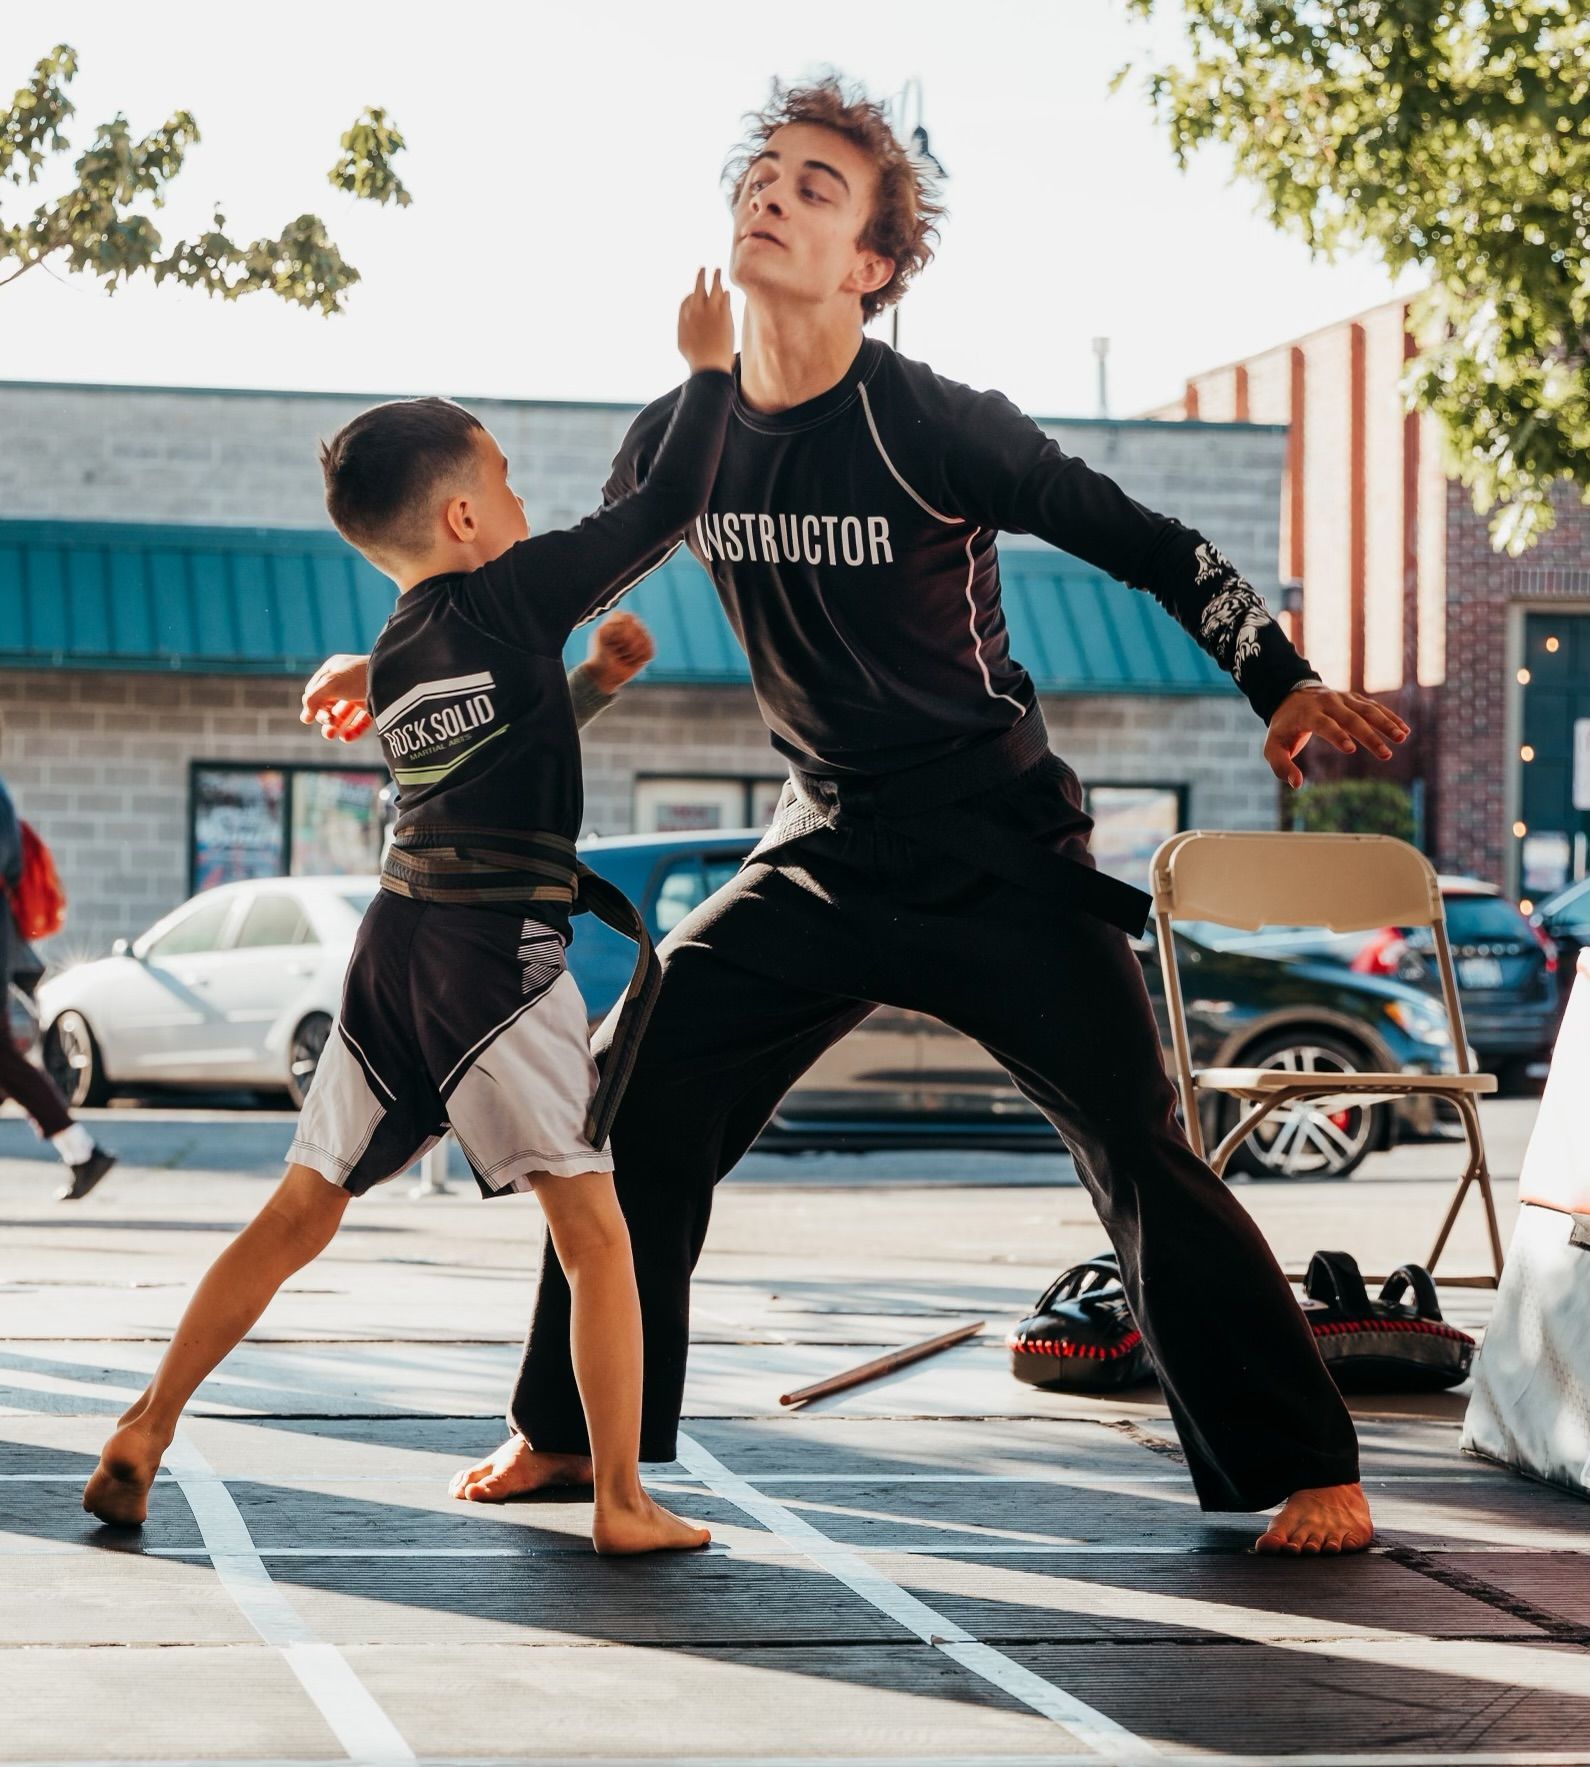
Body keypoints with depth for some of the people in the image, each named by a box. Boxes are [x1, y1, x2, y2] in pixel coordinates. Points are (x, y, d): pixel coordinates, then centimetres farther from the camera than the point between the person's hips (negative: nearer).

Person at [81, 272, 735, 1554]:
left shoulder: (391, 656, 15)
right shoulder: (512, 592, -5)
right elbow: (671, 506, -3)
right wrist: (711, 367, 6)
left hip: (395, 941, 7)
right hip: (498, 952, -6)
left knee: (300, 1215, 13)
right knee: (595, 1233, 1)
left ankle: (145, 1435, 12)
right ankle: (623, 1505, 0)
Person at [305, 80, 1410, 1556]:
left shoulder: (933, 428, -16)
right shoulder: (680, 440, -1)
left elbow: (1154, 550, -9)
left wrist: (1282, 685, -20)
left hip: (1001, 857, -5)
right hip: (822, 859, 5)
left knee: (1140, 1153, -11)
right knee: (637, 1106, 1)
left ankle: (1301, 1471, 0)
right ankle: (567, 1431, 18)